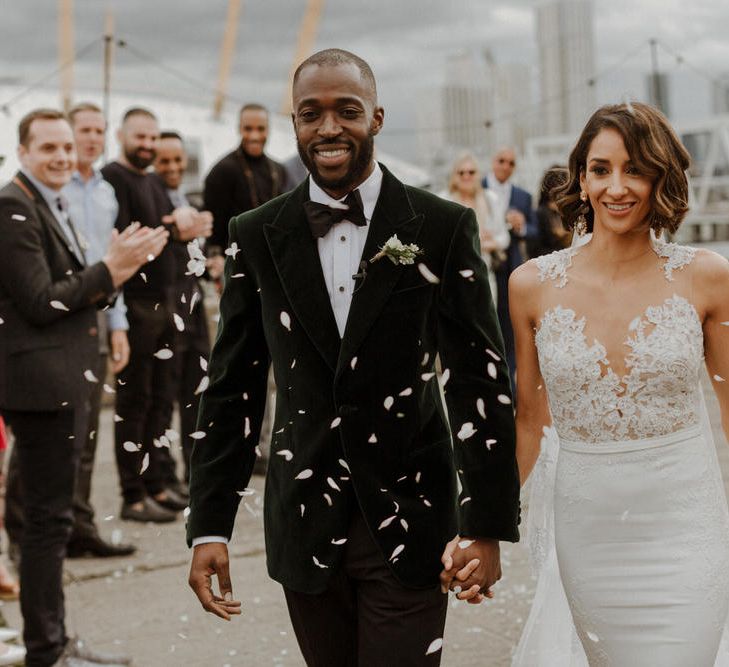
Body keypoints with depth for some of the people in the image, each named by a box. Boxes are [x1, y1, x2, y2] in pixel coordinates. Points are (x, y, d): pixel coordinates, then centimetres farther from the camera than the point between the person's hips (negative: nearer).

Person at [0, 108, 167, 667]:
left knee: (54, 517, 15)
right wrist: (108, 269, -16)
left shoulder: (55, 208, 17)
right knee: (49, 520, -4)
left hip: (66, 384, 10)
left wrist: (118, 268, -1)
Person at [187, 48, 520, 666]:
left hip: (409, 524, -2)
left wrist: (487, 525, -10)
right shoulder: (257, 236, 3)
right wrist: (209, 526, 2)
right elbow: (232, 387, 5)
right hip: (304, 527, 2)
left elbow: (481, 382, -6)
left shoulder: (442, 227, -4)